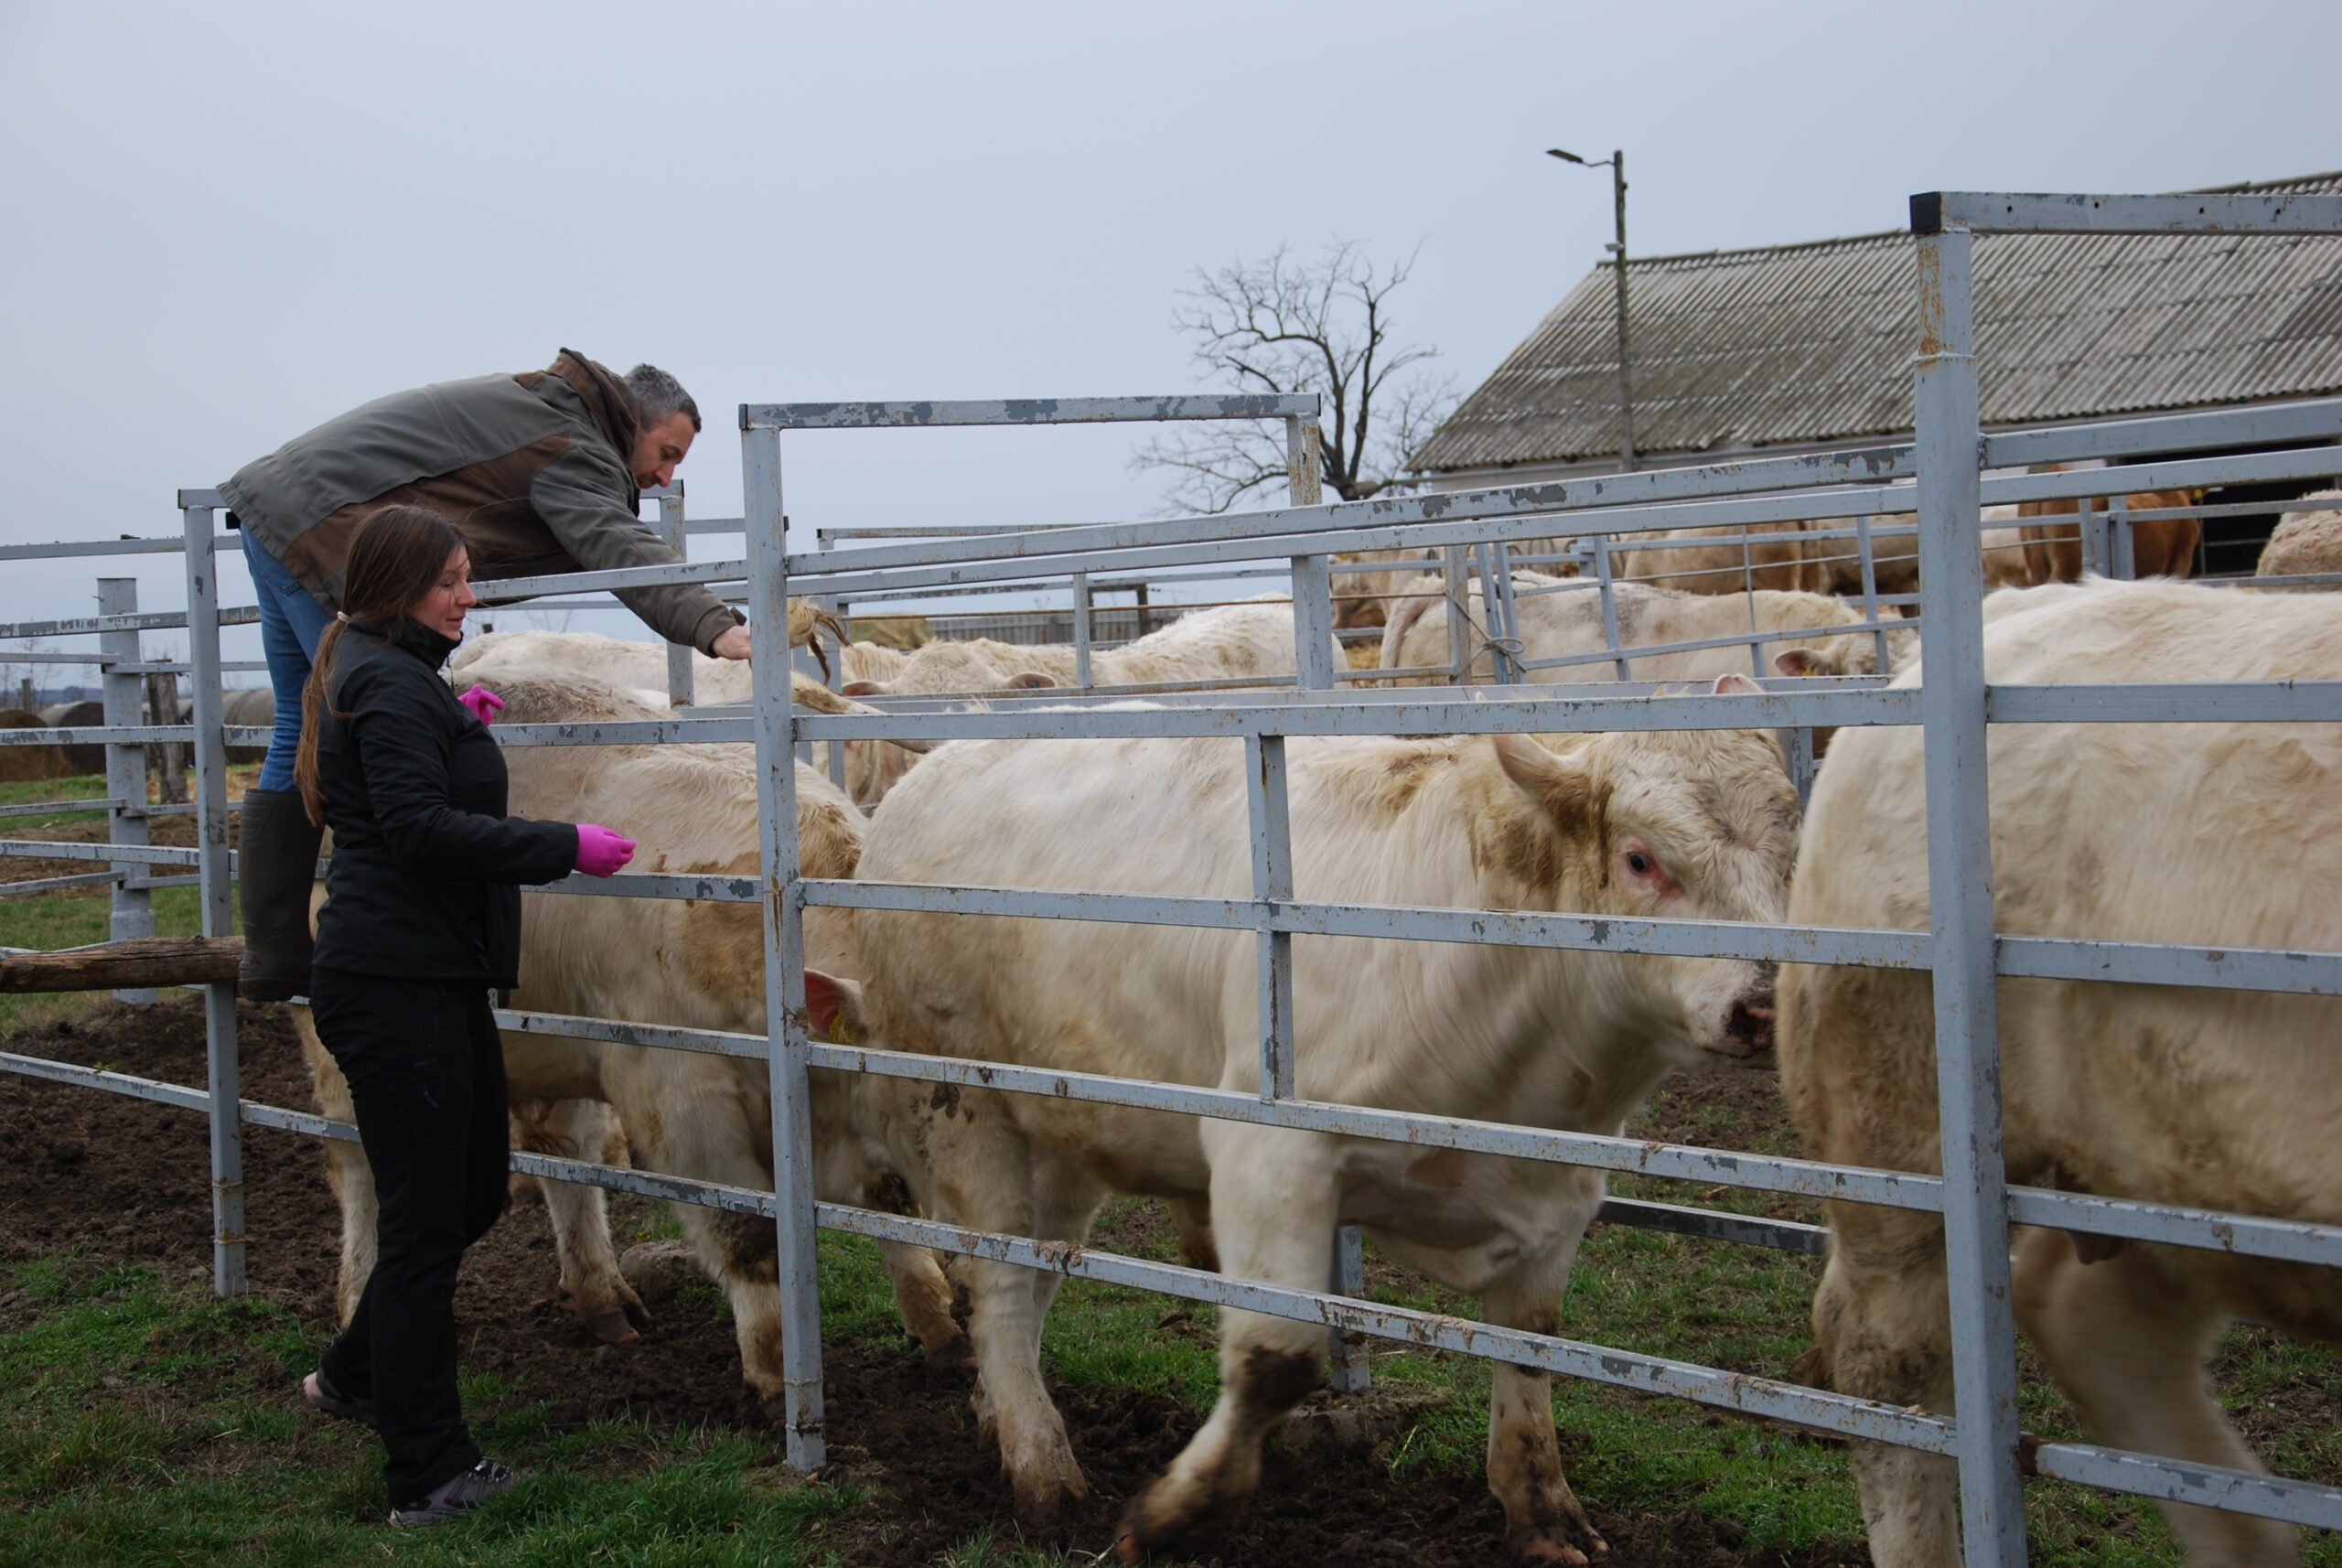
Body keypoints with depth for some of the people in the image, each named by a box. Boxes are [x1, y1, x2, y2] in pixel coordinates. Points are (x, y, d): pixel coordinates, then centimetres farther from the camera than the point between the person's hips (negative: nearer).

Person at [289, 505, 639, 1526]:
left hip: (435, 980, 11)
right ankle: (428, 1478, 2)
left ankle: (355, 1377, 35)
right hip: (399, 983, -11)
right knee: (427, 1221, -5)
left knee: (473, 1195, 19)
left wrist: (457, 724, 18)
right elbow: (420, 826, -23)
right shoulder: (392, 684, -14)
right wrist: (564, 848, -21)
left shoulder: (389, 676, 18)